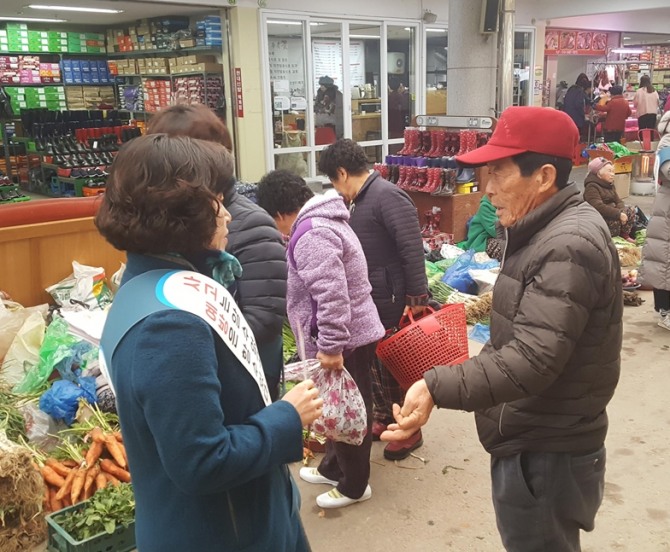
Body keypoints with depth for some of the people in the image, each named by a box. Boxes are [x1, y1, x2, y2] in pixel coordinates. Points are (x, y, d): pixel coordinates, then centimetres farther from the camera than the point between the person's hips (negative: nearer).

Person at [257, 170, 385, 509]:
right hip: (357, 332, 10)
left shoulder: (310, 234, -21)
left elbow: (331, 294, -30)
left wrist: (330, 346, -27)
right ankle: (334, 467, 38)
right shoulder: (326, 220, 13)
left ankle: (354, 485, 21)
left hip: (345, 340, -10)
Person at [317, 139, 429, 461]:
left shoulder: (387, 196, -19)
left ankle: (410, 431, 21)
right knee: (376, 363, 19)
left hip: (393, 303, -9)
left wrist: (416, 298, -24)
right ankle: (384, 418, 36)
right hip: (369, 302, 9)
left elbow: (413, 249, -24)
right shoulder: (358, 201, 11)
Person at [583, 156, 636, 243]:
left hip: (609, 213, 10)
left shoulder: (610, 185, 11)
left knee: (631, 210, -2)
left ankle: (624, 235, 3)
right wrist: (619, 214, -32)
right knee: (616, 219, -33)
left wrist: (622, 212, -16)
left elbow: (618, 201, 7)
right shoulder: (591, 187, -20)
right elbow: (599, 207, -32)